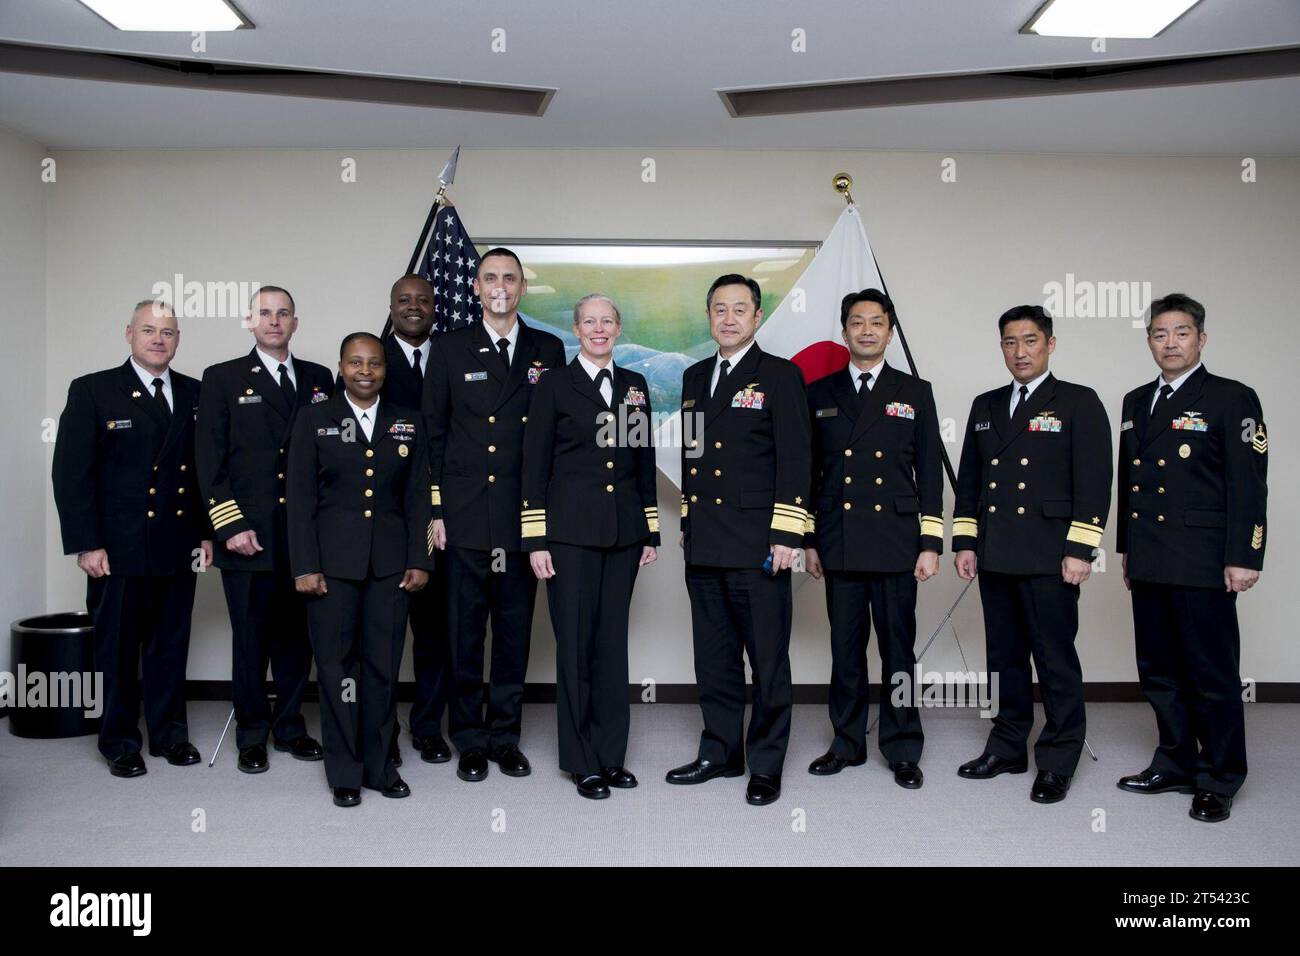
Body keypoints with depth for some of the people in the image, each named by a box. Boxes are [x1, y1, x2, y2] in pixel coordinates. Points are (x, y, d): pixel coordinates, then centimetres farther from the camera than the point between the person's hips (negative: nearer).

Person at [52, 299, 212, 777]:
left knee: (170, 647, 12)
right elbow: (71, 473, -6)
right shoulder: (92, 391, -3)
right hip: (118, 550, -3)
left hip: (179, 549, 3)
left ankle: (169, 732, 26)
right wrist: (86, 543, -11)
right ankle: (119, 741, 22)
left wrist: (206, 533, 6)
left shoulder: (195, 394, 8)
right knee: (117, 648, 8)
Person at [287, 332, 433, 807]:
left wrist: (419, 560, 1)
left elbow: (418, 497, 9)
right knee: (337, 664, 3)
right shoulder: (313, 419, 4)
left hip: (390, 563, 2)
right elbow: (300, 497, 0)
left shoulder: (409, 423, 10)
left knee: (384, 665, 5)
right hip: (332, 562, -1)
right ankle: (344, 772, 15)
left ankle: (379, 765, 18)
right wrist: (305, 566, -7)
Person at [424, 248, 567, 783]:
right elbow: (433, 434, 3)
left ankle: (505, 734, 21)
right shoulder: (449, 348, 5)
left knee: (515, 631, 8)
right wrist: (434, 509, -3)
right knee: (465, 632, 5)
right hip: (466, 517, -1)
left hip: (525, 517, 2)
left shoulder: (548, 351, 8)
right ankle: (469, 740, 17)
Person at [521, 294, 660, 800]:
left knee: (613, 640, 9)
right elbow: (535, 466, -3)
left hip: (623, 532, 4)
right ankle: (582, 762, 13)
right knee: (575, 642, 1)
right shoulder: (554, 385, 0)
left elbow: (644, 460, 14)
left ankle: (611, 754, 20)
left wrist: (651, 531, 10)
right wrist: (536, 540, -8)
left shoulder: (635, 385, 12)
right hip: (571, 531, -4)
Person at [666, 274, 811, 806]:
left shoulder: (780, 376, -2)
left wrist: (786, 535, -14)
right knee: (713, 658, 13)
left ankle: (765, 765, 14)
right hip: (704, 544, 6)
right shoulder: (695, 378, 16)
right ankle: (720, 753, 26)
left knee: (767, 660, 1)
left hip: (757, 545, -6)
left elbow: (794, 459, -8)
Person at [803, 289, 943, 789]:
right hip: (838, 543, 1)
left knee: (898, 649, 3)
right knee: (845, 648, 8)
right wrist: (808, 540, 6)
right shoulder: (820, 394, 10)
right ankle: (848, 743, 20)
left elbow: (930, 471, 5)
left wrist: (931, 543, -2)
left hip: (895, 542, -1)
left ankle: (902, 751, 14)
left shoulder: (915, 392, 7)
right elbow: (810, 471, 10)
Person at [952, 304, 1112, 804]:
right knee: (1005, 657, 13)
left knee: (1056, 660, 0)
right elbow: (968, 479, 17)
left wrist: (1079, 551, -13)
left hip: (1049, 557, -5)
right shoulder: (986, 406, 16)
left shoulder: (1079, 403, 0)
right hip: (995, 557, 5)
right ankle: (1007, 748, 25)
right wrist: (964, 542, 9)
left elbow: (1093, 483, -7)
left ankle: (1057, 762, 11)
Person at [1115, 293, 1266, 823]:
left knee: (1213, 675, 1)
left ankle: (1218, 781, 14)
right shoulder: (1136, 402, 16)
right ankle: (1176, 764, 27)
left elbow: (1249, 485, -9)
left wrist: (1244, 558, -14)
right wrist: (1126, 547, 17)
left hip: (1202, 563, -6)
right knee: (1159, 672, 13)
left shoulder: (1232, 399, -3)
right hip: (1149, 562, 6)